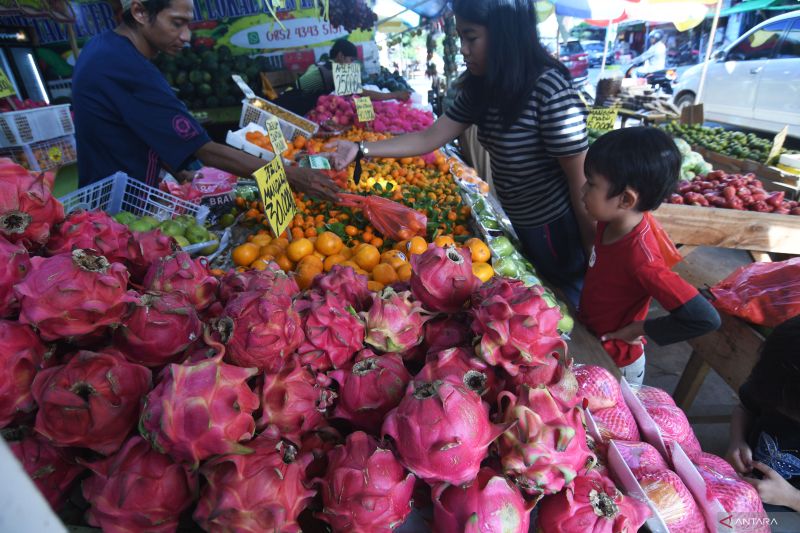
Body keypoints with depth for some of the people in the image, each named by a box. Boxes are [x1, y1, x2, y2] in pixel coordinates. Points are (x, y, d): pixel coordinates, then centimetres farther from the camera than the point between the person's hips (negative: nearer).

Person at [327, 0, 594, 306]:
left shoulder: (550, 90, -25)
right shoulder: (480, 88, -2)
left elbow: (581, 183, -20)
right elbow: (430, 138, 1)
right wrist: (361, 150, -5)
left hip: (557, 228, -7)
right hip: (520, 223, 7)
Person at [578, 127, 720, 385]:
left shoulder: (640, 259, -35)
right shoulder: (612, 219, -14)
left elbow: (705, 318, -34)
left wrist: (638, 329, -22)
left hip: (614, 364, -7)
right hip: (589, 339, 7)